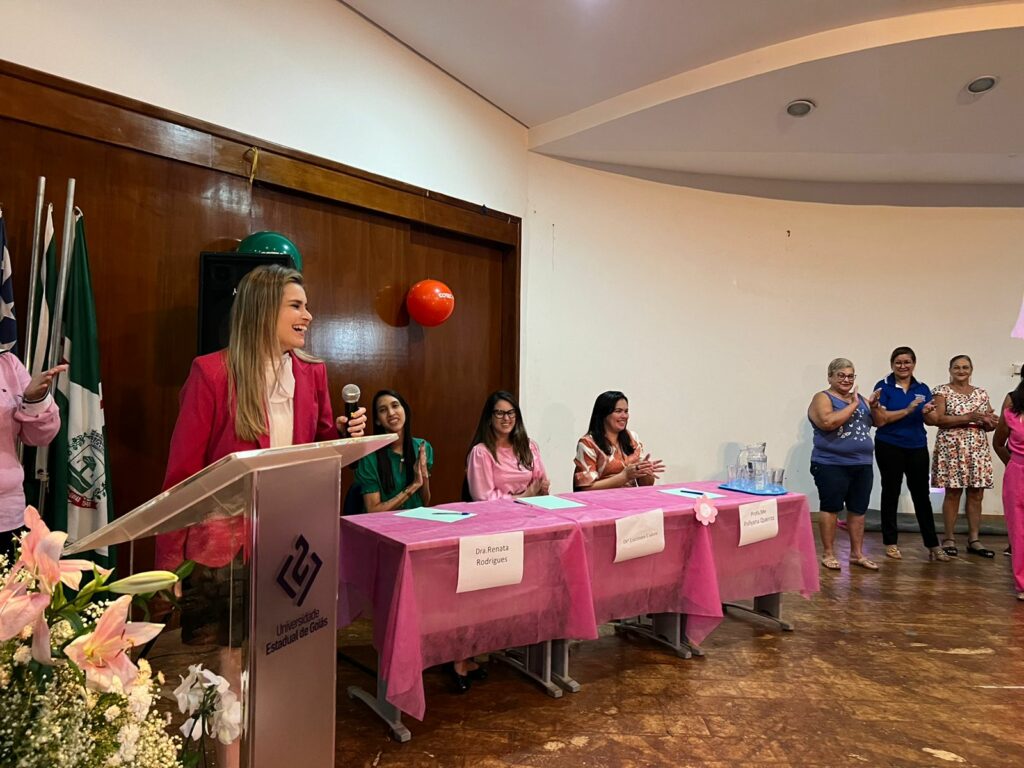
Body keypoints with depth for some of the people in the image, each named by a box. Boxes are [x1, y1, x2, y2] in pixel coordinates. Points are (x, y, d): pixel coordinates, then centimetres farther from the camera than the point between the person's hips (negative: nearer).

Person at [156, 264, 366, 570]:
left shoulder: (313, 372, 3)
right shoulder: (211, 373, -10)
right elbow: (182, 471, -6)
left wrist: (341, 435, -9)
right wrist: (173, 564, -6)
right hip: (223, 542, -4)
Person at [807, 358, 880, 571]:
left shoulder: (859, 398, 15)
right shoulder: (822, 398, -5)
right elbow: (828, 422, -22)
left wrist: (873, 405, 0)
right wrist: (853, 405, -16)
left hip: (862, 464, 6)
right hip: (832, 464, -6)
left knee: (858, 509, 10)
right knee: (831, 508, -1)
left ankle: (857, 553, 20)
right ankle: (828, 553, 8)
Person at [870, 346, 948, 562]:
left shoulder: (922, 389, 7)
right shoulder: (884, 387, -6)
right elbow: (880, 420, -13)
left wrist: (927, 412, -14)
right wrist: (908, 410, -21)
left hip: (917, 447, 3)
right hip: (889, 447, -3)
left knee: (922, 495, 6)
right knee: (891, 493, 8)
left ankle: (933, 544, 14)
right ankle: (891, 542, 18)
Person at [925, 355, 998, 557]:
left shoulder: (981, 393, 14)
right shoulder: (942, 391, 0)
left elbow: (989, 424, 14)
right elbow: (938, 420, -12)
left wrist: (990, 421, -10)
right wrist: (969, 417, -18)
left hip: (978, 449, 5)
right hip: (952, 449, -5)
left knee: (976, 495, 5)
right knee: (953, 494, -2)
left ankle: (974, 540, 13)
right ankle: (949, 540, 6)